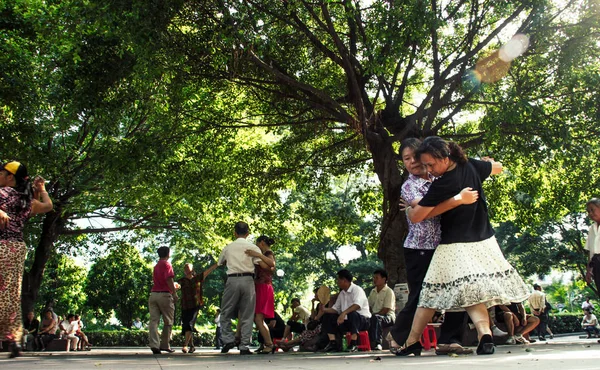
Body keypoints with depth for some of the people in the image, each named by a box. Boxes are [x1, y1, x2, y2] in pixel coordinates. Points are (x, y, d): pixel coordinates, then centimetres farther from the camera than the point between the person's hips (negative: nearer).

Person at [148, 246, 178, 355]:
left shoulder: (156, 265, 21)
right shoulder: (166, 264, -3)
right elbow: (169, 279, -16)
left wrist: (173, 285, 38)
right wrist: (174, 293, -12)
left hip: (153, 294, 6)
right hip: (164, 294, -6)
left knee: (154, 320, -3)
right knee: (168, 322, 6)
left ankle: (154, 345, -15)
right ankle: (165, 345, 9)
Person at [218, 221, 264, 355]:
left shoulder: (228, 247, 11)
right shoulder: (253, 247, 5)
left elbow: (220, 263, 25)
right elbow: (264, 265, -4)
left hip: (232, 280, 0)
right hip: (248, 280, 0)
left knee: (226, 312, 13)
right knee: (247, 315, 5)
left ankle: (228, 339, -2)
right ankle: (244, 346, 3)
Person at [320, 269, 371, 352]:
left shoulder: (357, 289, -11)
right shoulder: (342, 293, 15)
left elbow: (357, 305, -30)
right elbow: (335, 309, 17)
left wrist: (344, 313, -43)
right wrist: (325, 310, -3)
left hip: (362, 320, -8)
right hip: (347, 321, 8)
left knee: (352, 313, -39)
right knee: (328, 316, 1)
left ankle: (354, 344, -33)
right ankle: (333, 343, -7)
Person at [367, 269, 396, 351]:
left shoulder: (389, 292, -5)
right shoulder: (373, 292, 19)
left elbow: (385, 310, -13)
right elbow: (368, 306, 17)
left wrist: (373, 315, -16)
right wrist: (369, 315, -3)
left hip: (388, 317, -6)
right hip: (374, 317, 7)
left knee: (376, 318, -38)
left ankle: (377, 343, -40)